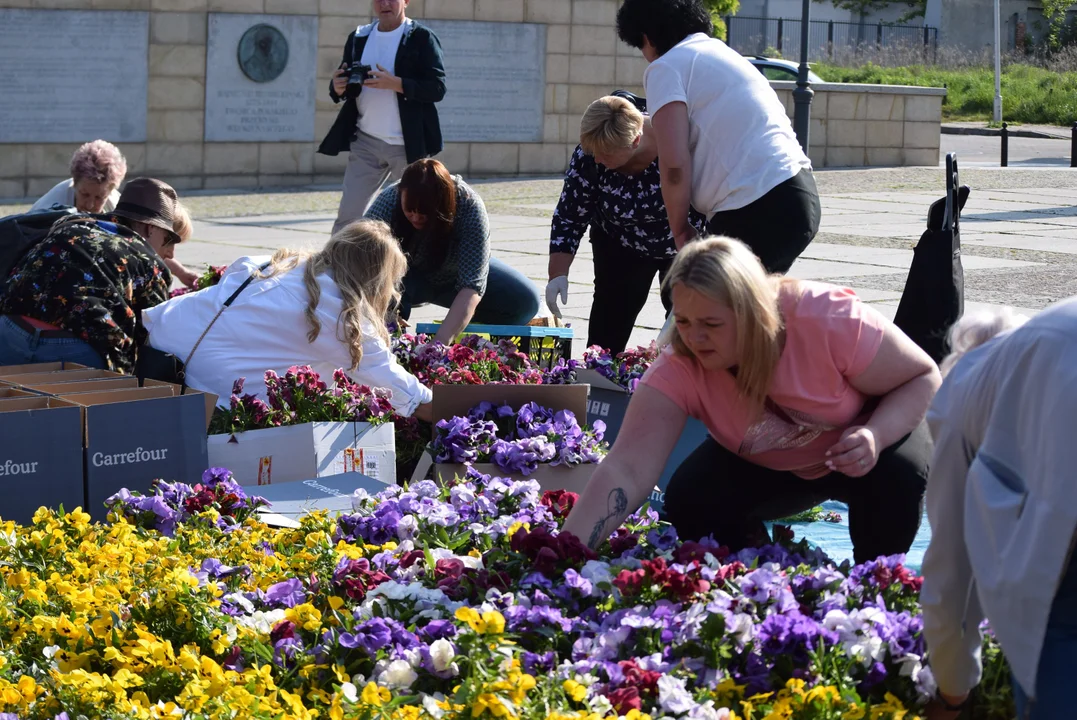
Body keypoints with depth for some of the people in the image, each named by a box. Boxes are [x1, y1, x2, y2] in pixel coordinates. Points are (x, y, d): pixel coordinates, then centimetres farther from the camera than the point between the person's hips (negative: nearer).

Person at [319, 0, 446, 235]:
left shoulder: (422, 38, -3)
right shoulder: (358, 38, 11)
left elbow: (437, 88, -11)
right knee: (348, 214, -4)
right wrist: (338, 88, -10)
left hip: (409, 145, -3)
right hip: (366, 144, 4)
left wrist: (395, 83, -25)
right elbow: (342, 87, 14)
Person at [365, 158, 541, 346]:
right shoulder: (387, 202, -33)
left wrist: (441, 341, -51)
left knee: (525, 300, -18)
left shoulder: (469, 206, -34)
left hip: (454, 274, 1)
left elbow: (472, 285, -39)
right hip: (406, 277, -1)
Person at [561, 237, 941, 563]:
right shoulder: (679, 369, -29)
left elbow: (923, 377, -22)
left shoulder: (830, 320, -34)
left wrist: (876, 436, -41)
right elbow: (627, 470, -37)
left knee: (897, 475, -34)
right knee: (690, 503, -24)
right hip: (765, 470, 2)